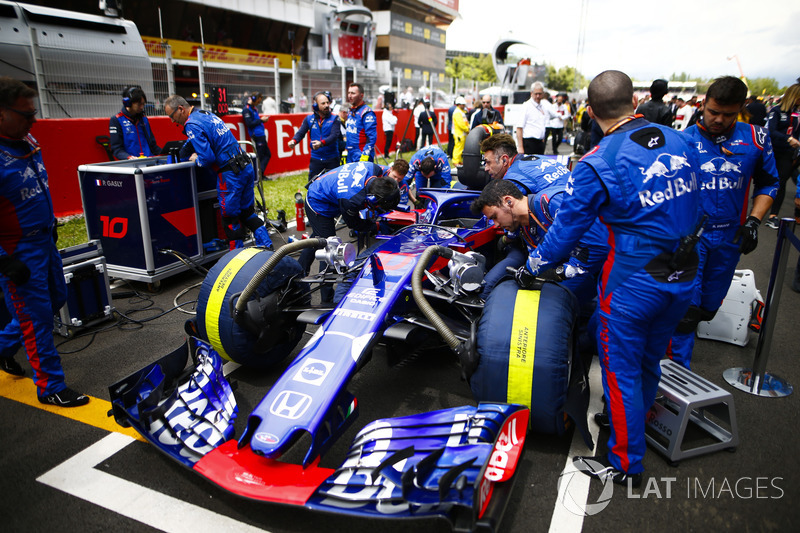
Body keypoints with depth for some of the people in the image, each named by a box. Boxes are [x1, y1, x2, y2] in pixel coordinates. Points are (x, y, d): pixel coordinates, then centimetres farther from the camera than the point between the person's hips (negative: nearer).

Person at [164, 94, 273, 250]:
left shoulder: (192, 125, -12)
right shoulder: (208, 114, 17)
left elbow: (208, 158, -18)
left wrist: (197, 160, 2)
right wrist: (198, 154, 15)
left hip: (231, 174, -9)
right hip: (246, 167, 9)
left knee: (230, 217, 3)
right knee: (248, 212, 17)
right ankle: (267, 247, 18)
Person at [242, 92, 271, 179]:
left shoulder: (254, 108, 17)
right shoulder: (246, 109, -11)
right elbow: (249, 124, -18)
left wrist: (262, 119, 10)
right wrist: (261, 120, -13)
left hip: (261, 135, 10)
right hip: (256, 135, -10)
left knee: (267, 154, 12)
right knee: (259, 156, -6)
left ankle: (261, 174, 13)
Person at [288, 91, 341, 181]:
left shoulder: (334, 119, -1)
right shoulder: (309, 119, 7)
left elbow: (334, 135, -15)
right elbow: (300, 133, 2)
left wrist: (322, 143, -34)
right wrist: (294, 141, -22)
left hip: (332, 160, -2)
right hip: (316, 159, 2)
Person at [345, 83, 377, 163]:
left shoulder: (367, 112, -12)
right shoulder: (351, 111, 16)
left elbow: (372, 137, -18)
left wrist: (365, 156, -24)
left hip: (361, 156, -9)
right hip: (350, 156, 9)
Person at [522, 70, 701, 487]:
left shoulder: (597, 165, -16)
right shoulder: (679, 143, 2)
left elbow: (566, 230, -9)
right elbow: (692, 210, 12)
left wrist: (532, 268, 5)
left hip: (633, 281, -6)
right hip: (684, 277, 7)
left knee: (621, 369, 9)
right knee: (648, 361, 24)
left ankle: (625, 463, 24)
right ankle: (633, 424, 47)